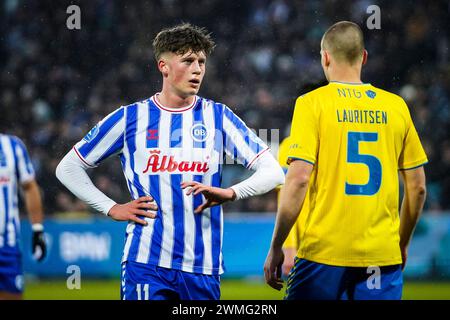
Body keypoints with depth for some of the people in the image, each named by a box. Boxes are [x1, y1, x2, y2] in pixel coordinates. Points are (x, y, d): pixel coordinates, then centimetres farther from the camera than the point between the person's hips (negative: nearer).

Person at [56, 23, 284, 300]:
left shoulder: (218, 117, 7)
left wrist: (231, 193, -15)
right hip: (146, 264, -2)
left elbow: (273, 172, 3)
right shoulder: (130, 118, 5)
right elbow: (68, 168, 13)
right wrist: (112, 208, 3)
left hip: (203, 267, 2)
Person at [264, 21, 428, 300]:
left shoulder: (312, 103, -2)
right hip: (383, 254, 3)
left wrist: (275, 247, -4)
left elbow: (299, 179, -11)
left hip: (324, 253, -3)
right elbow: (418, 187, 10)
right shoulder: (396, 106, 7)